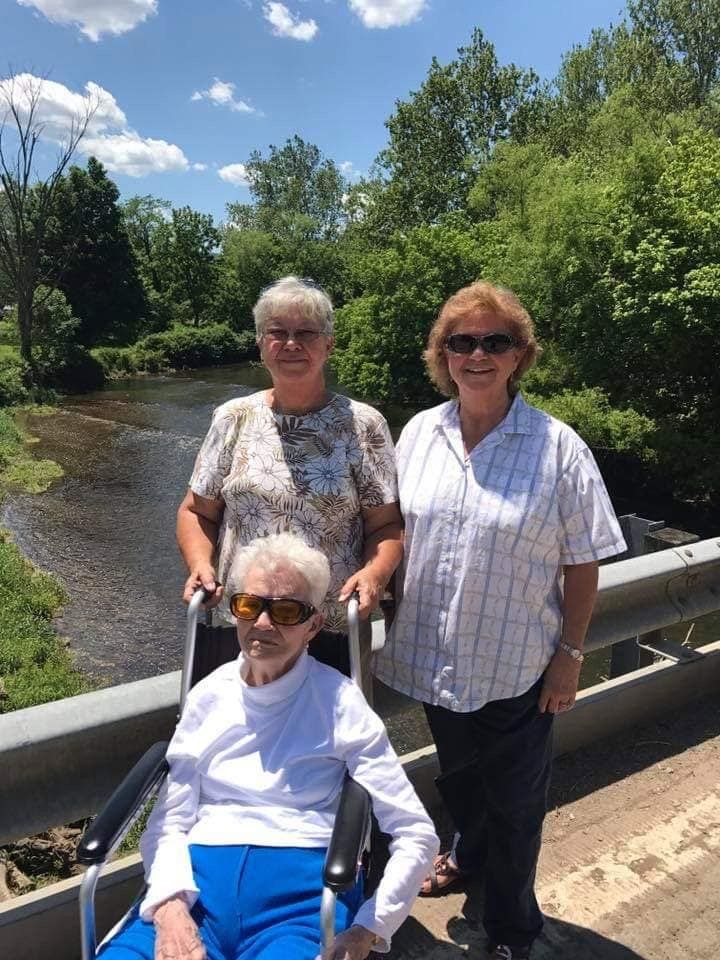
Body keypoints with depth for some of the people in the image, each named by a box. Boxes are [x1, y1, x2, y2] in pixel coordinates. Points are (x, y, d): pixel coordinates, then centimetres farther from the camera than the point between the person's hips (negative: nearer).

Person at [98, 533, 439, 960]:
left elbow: (416, 835, -1)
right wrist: (171, 910, -13)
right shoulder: (209, 696, 8)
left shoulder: (338, 701, -2)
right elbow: (168, 824, 7)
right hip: (202, 876, 3)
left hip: (303, 886, -2)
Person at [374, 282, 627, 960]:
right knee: (457, 776, 27)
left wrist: (570, 654, -8)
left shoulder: (557, 447, -15)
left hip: (516, 666, -3)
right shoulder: (419, 433, -3)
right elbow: (396, 529, 7)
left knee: (513, 802, 16)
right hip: (434, 654, 4)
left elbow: (582, 564, -10)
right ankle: (468, 855, 58)